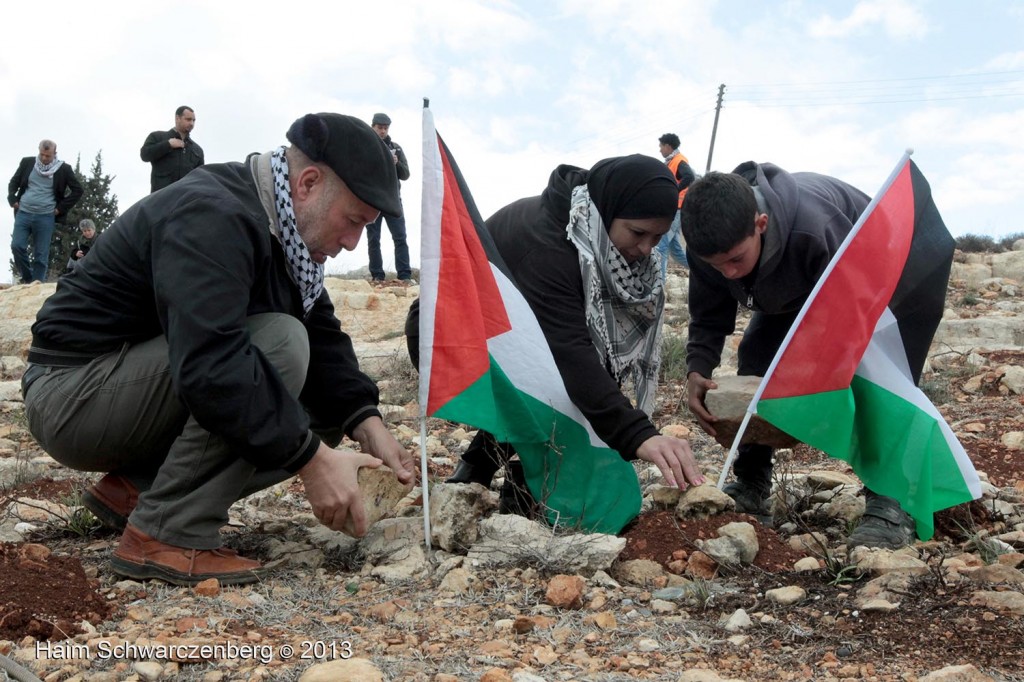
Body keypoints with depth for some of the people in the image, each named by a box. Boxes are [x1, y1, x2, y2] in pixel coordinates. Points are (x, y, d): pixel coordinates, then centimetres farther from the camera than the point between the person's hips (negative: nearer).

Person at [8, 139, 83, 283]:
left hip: (45, 217, -2)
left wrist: (61, 208, -1)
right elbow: (13, 182, 18)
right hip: (23, 213, 2)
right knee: (17, 246, -8)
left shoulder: (63, 169, -1)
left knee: (41, 255, -1)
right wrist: (12, 199, 2)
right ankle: (27, 279, 9)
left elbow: (77, 190, 3)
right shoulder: (27, 162, 6)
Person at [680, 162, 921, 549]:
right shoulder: (709, 244, -29)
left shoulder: (815, 228, -47)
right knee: (755, 355, -10)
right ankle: (750, 492, 3)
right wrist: (697, 371, -35)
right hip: (793, 293, 6)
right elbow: (708, 318, -16)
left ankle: (889, 504, -24)